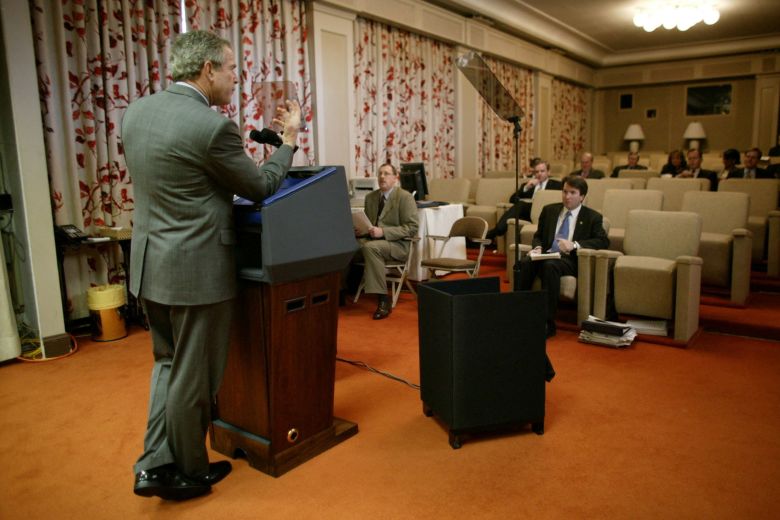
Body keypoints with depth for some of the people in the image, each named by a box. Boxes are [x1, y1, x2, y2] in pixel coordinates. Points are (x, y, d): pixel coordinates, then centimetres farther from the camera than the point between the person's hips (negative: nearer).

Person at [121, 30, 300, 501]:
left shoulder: (136, 111, 5)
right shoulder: (213, 126, -19)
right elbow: (261, 187, -6)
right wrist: (290, 137, 7)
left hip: (150, 264, 8)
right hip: (196, 270, -8)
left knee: (170, 364, 24)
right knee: (193, 377, 9)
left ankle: (155, 464, 25)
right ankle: (189, 473, 29)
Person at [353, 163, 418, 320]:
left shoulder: (405, 197, -4)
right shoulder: (370, 197, 15)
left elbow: (411, 228, -11)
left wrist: (383, 232, -21)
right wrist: (358, 229, -2)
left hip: (397, 244, -5)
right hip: (372, 239, 5)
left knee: (370, 247, -36)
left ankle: (383, 300, -30)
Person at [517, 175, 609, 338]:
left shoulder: (593, 217, 8)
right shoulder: (549, 210, 19)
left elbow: (603, 241, -3)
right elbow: (538, 235, 21)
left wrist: (575, 244, -18)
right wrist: (538, 247, -4)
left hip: (569, 260, -3)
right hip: (546, 255, 3)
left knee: (550, 265, -38)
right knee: (525, 262, -31)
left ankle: (547, 322, -36)